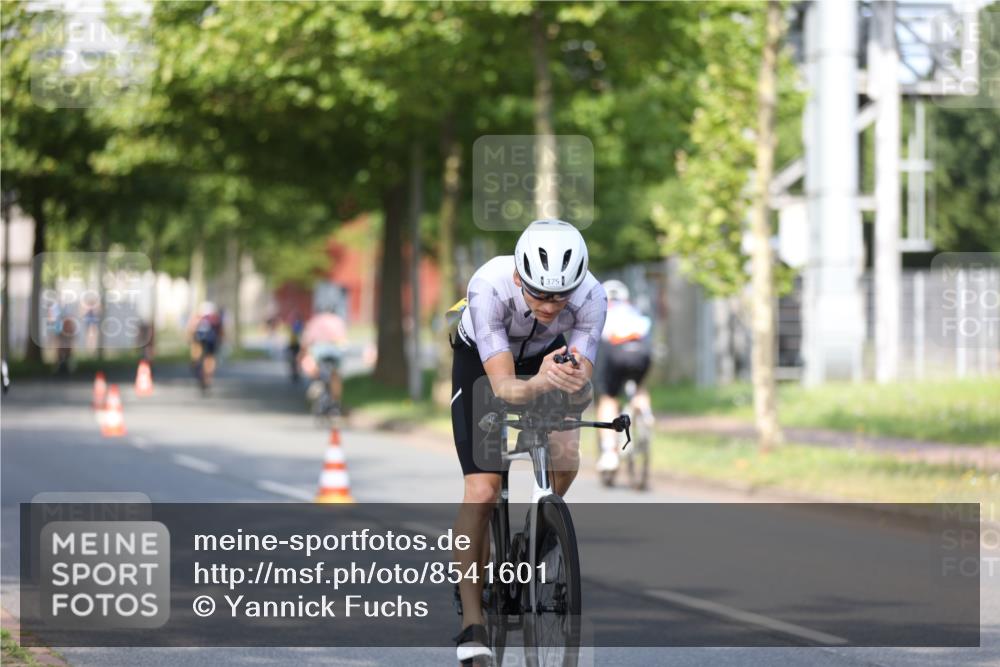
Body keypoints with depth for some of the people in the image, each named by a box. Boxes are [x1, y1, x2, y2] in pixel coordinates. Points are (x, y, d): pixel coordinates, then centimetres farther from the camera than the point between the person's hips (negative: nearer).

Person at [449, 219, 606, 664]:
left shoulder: (591, 296, -32)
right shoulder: (489, 287, -39)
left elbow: (582, 383, -33)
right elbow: (504, 386, -42)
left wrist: (576, 378, -57)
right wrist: (538, 384, -64)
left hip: (545, 357, 2)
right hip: (481, 362, -2)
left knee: (566, 454, -25)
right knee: (481, 491, -16)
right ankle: (471, 620, -7)